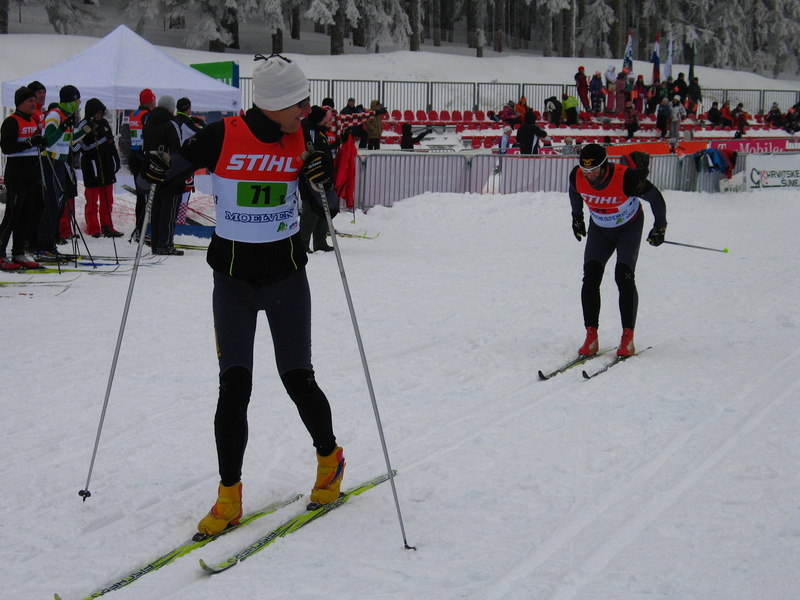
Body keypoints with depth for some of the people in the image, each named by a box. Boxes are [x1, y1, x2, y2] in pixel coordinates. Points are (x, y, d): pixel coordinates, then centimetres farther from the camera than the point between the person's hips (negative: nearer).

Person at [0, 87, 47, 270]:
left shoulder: (33, 121, 17)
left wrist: (42, 143, 4)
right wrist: (30, 143, -24)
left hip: (32, 176, 8)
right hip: (17, 175, -8)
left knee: (27, 217, 9)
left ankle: (19, 254, 14)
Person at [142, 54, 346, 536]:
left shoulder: (300, 140, -2)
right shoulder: (223, 137, -11)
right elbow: (177, 172, 3)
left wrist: (324, 181, -15)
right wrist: (159, 174, -20)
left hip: (287, 274, 1)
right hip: (233, 277, -1)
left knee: (298, 378, 5)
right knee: (234, 386, -5)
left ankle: (330, 458, 31)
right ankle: (229, 496, 5)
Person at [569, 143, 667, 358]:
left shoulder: (626, 178, -34)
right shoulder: (577, 177, -22)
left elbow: (656, 198, -17)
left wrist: (660, 227, -7)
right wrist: (577, 218, 17)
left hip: (629, 227, -4)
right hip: (599, 229, 4)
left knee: (624, 276, -18)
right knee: (590, 277, -12)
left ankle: (627, 337, -13)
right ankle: (591, 336, -11)